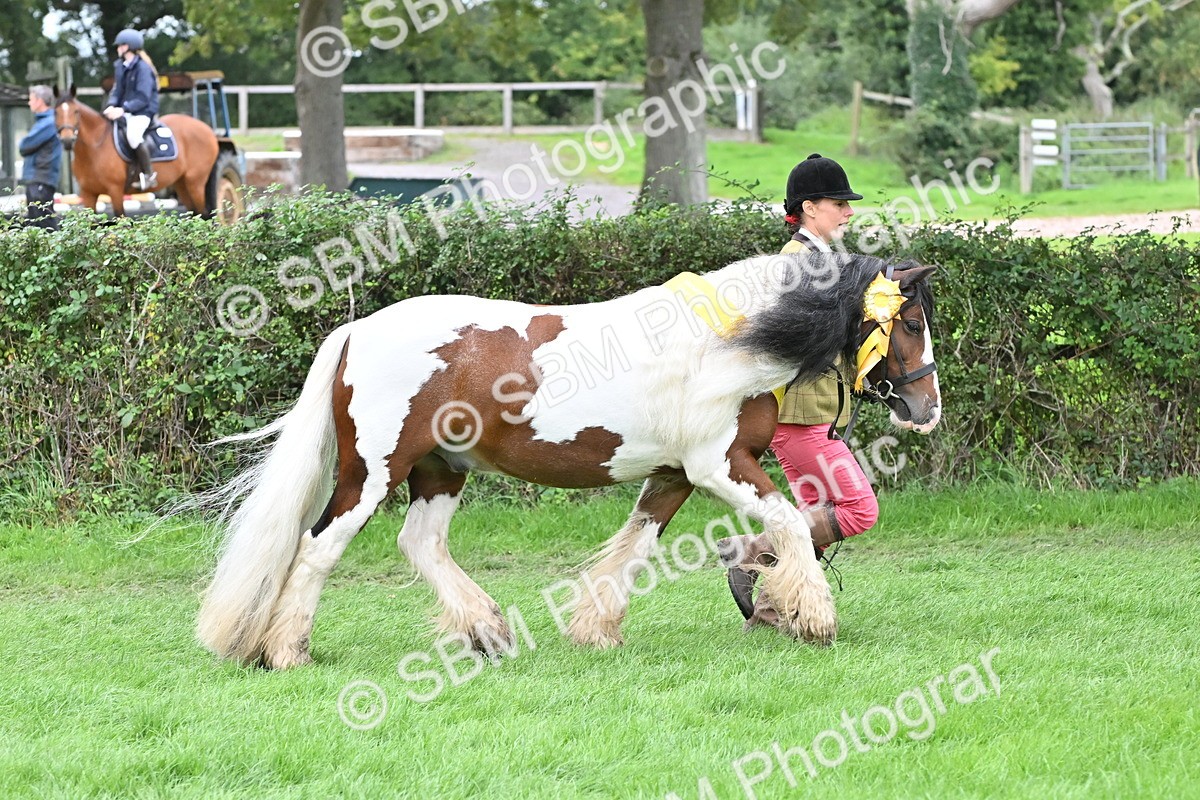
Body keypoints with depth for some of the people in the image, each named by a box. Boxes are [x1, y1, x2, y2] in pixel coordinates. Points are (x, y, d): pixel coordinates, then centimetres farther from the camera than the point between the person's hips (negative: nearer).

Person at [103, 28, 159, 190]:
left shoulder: (143, 68, -13)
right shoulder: (121, 66, 11)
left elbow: (143, 98, -19)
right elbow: (117, 90, 13)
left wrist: (123, 109, -29)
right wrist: (111, 106, -9)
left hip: (143, 112, -9)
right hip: (125, 112, 9)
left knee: (132, 134, -35)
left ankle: (149, 175, -24)